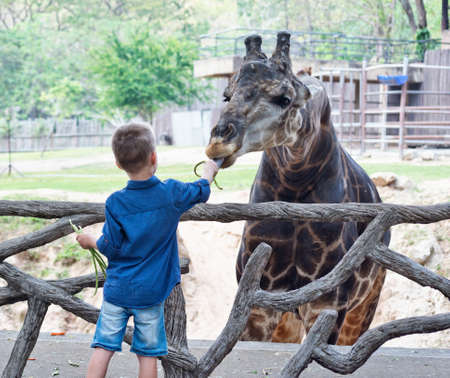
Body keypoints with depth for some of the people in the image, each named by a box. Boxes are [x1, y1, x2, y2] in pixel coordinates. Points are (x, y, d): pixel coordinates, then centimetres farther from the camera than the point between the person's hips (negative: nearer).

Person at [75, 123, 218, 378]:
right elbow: (202, 191, 12)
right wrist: (209, 170, 33)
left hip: (117, 289, 0)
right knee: (148, 354, 8)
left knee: (103, 347, 6)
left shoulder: (115, 203, -11)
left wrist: (91, 242, 14)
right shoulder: (172, 193, -8)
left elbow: (111, 248, -7)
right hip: (151, 291, 0)